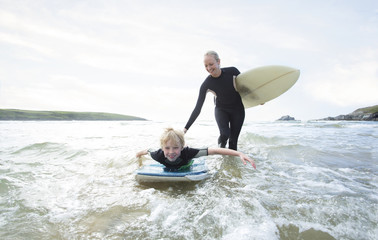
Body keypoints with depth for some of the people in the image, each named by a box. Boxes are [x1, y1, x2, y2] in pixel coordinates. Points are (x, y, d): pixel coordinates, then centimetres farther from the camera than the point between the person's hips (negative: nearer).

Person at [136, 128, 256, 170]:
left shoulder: (187, 152, -47)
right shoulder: (159, 155, -43)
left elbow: (214, 151, -53)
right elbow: (149, 151, -18)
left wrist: (239, 153, -61)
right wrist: (140, 153, 4)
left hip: (185, 169, -1)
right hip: (168, 172, 2)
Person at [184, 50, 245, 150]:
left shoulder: (232, 71, -21)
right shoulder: (206, 84, -22)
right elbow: (197, 108, -21)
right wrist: (186, 128, -25)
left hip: (237, 109, 1)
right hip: (221, 109, -1)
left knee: (233, 140, 0)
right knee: (224, 134, -21)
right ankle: (221, 146, 15)